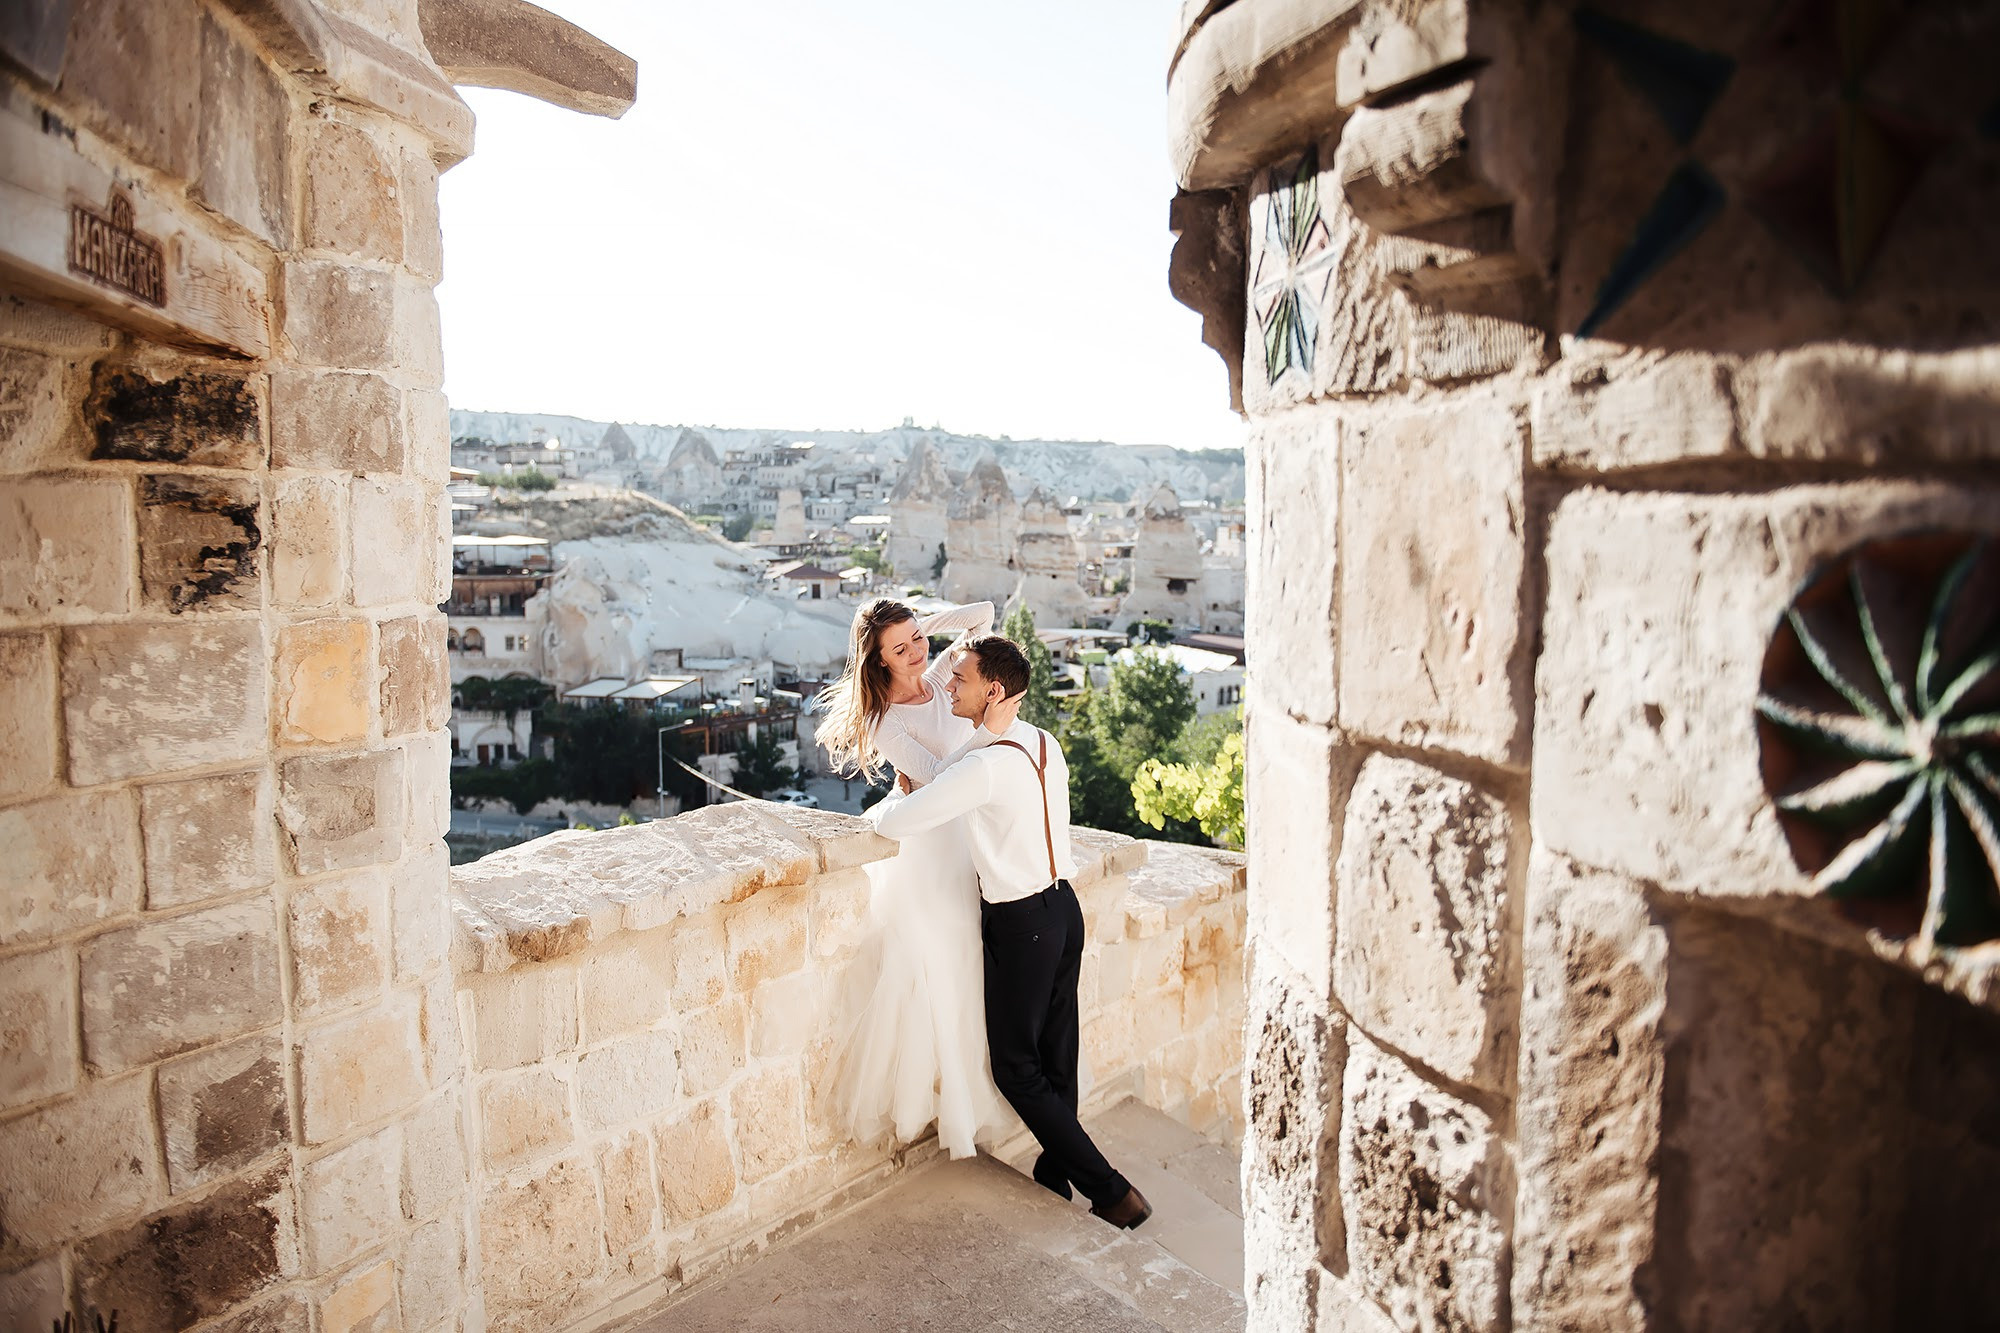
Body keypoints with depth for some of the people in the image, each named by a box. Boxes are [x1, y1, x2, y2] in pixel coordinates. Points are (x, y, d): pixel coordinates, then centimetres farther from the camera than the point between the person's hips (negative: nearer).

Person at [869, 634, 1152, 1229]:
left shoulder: (985, 767, -24)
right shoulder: (1045, 744, 4)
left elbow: (893, 822, -20)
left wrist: (884, 807, 3)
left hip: (1021, 925, -8)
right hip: (1063, 907, 8)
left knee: (1017, 1068, 5)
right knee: (1056, 1058, 18)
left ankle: (1111, 1191, 9)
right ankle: (1054, 1175, 32)